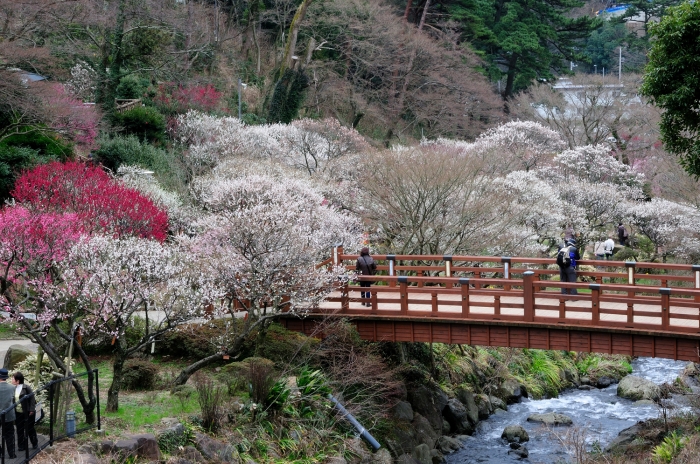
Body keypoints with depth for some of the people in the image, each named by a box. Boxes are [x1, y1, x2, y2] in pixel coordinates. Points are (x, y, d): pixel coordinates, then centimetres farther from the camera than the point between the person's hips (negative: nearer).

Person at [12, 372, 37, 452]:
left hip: (27, 412, -5)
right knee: (19, 430, 8)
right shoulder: (14, 389, 5)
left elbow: (32, 399, -12)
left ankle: (35, 444, 24)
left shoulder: (26, 388, -13)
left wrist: (32, 410, -16)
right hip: (18, 413, 6)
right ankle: (21, 445, 17)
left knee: (29, 429, 7)